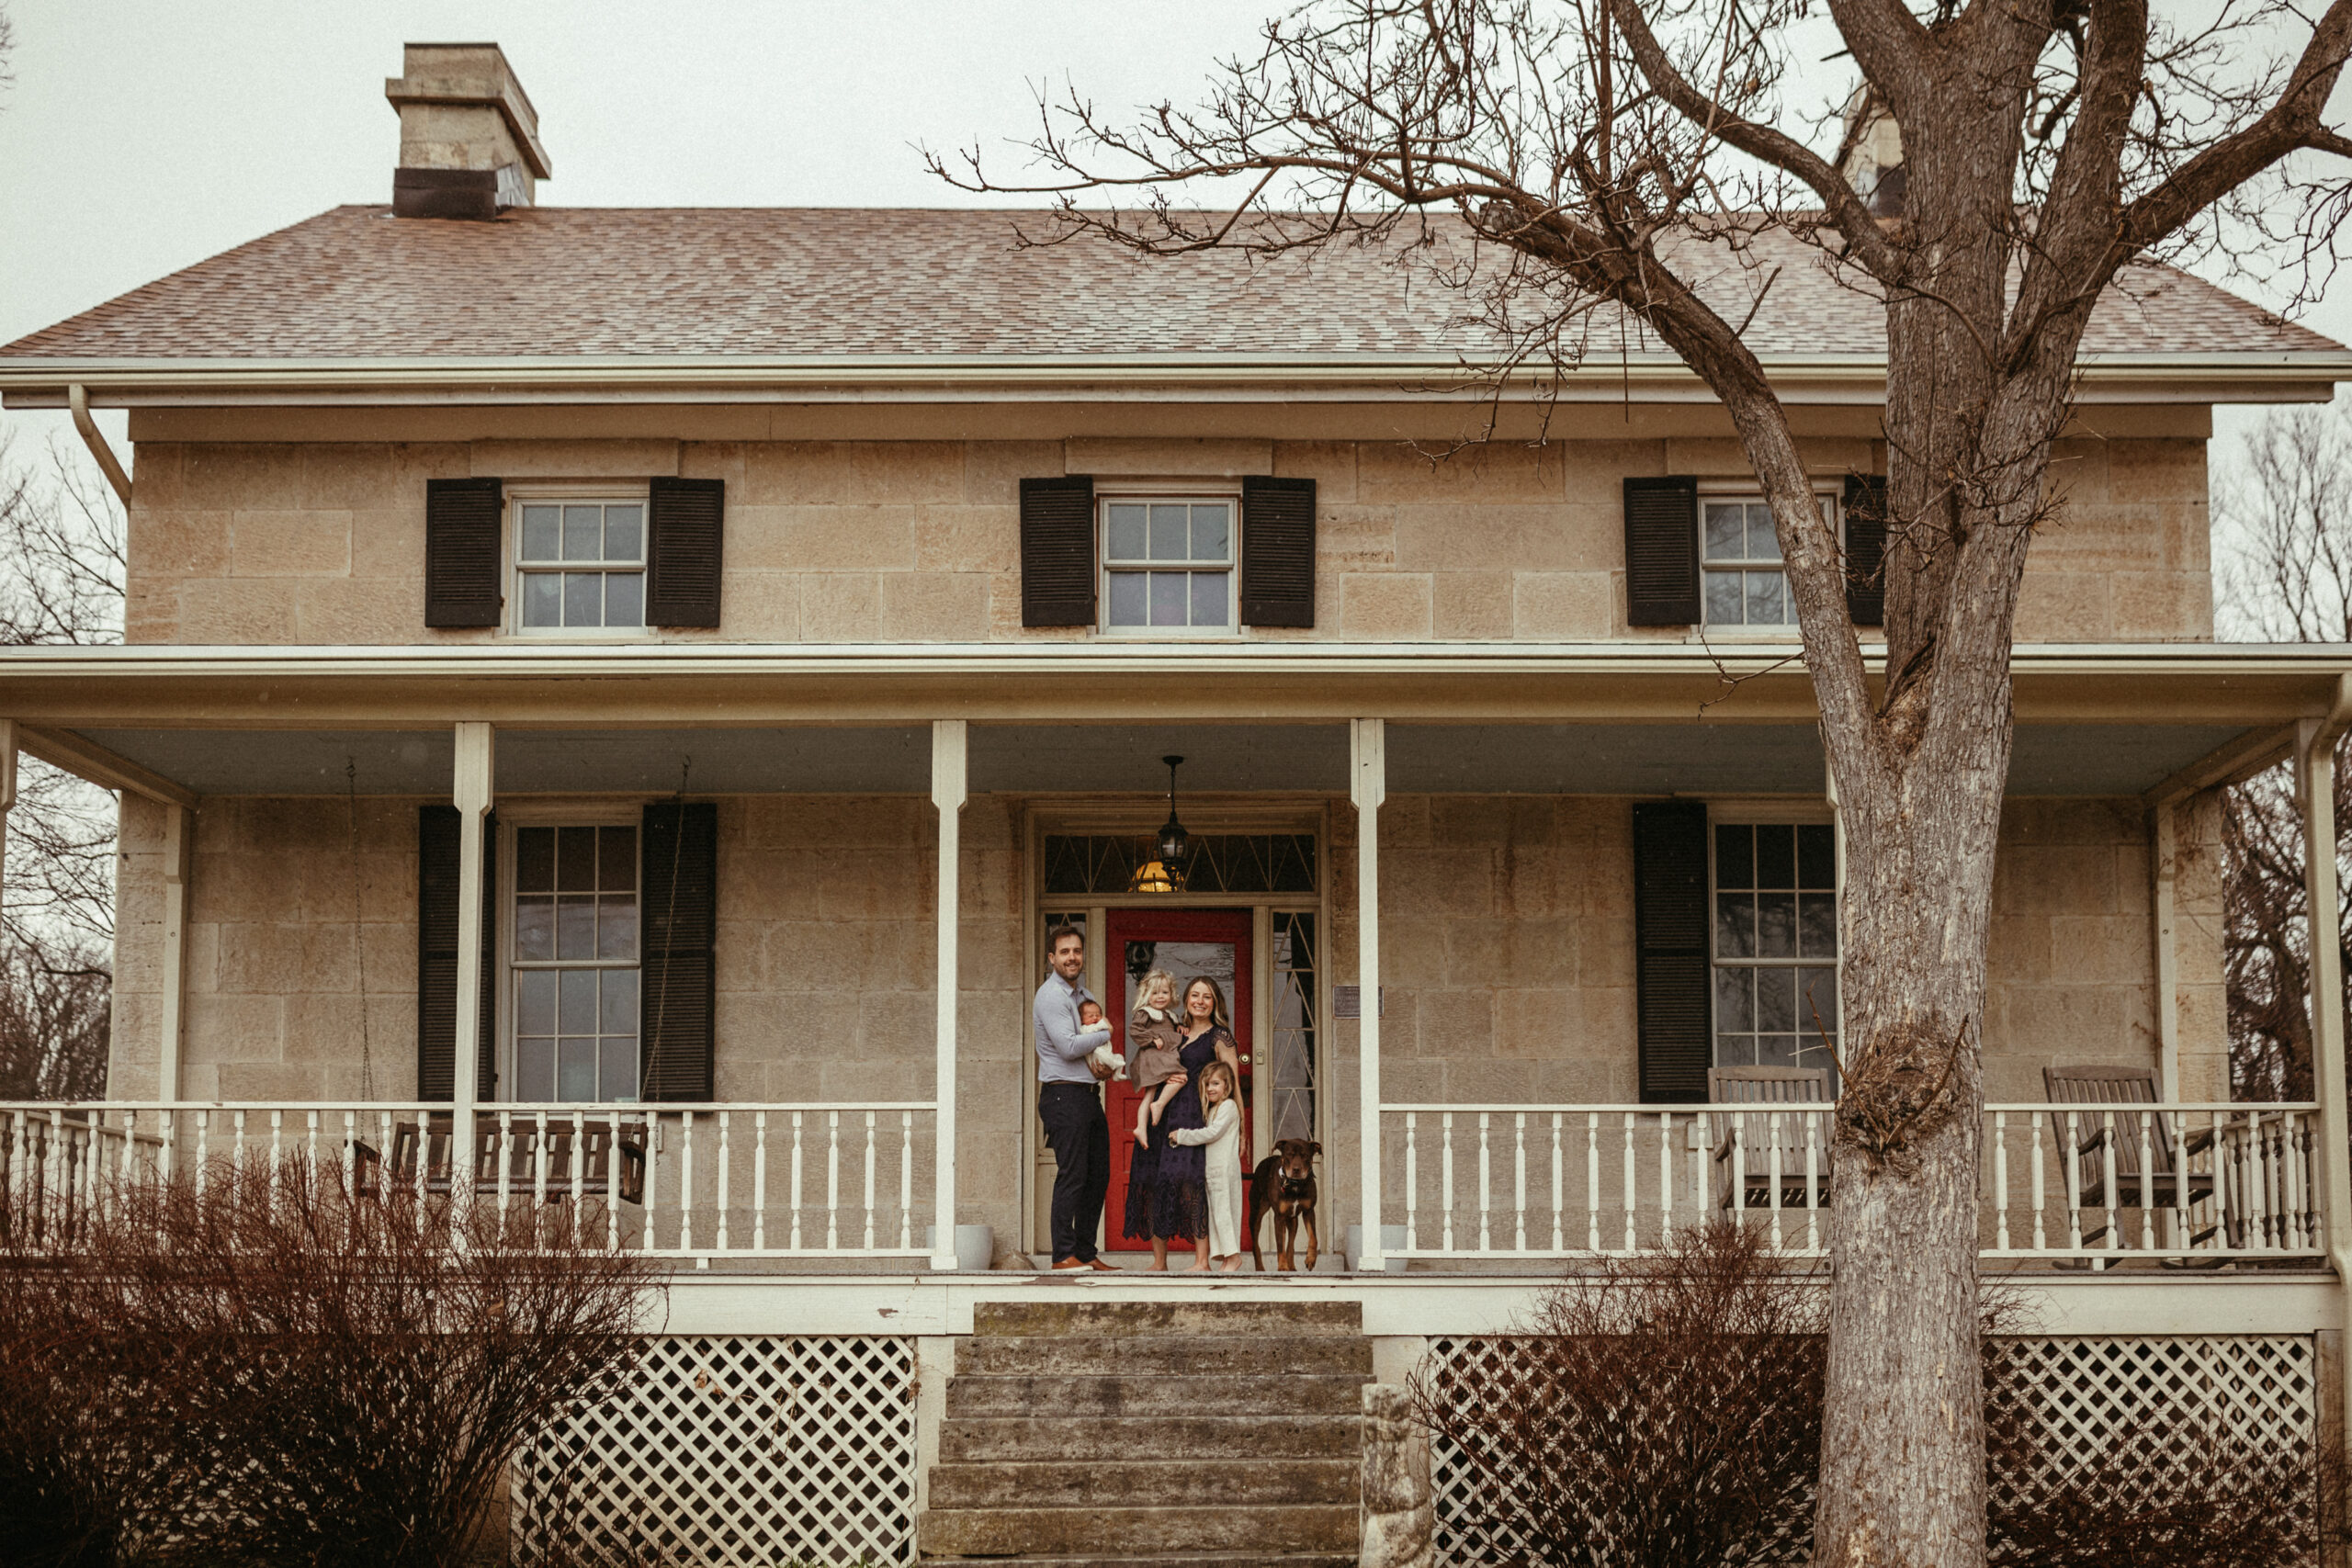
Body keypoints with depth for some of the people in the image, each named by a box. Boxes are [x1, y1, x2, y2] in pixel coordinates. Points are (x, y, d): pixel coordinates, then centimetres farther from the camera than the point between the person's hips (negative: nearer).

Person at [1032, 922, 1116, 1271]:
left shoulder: (1083, 995, 18)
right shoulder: (1051, 996, -10)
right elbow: (1068, 1047, -19)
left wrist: (1105, 1065, -1)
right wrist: (1103, 1035, -4)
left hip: (1089, 1095, 9)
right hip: (1064, 1095, -9)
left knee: (1098, 1176, 9)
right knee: (1072, 1176, -10)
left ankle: (1086, 1252, 14)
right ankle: (1063, 1255, -6)